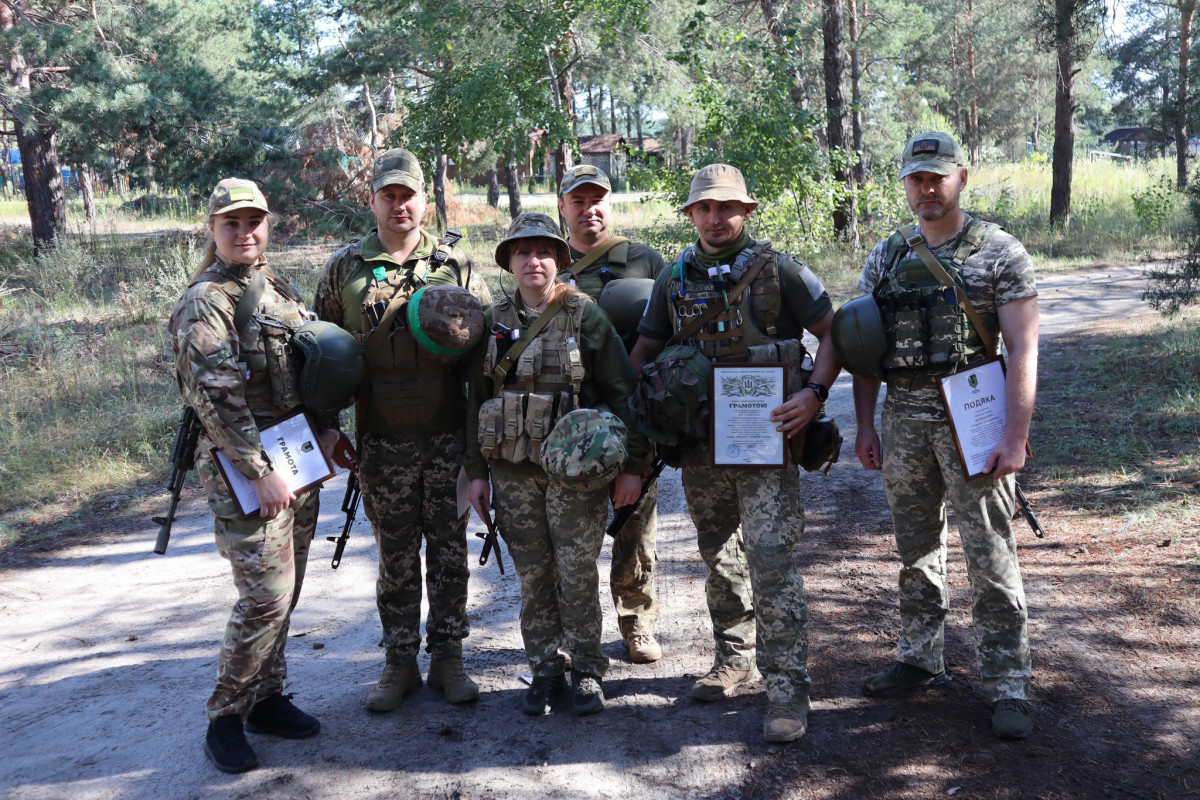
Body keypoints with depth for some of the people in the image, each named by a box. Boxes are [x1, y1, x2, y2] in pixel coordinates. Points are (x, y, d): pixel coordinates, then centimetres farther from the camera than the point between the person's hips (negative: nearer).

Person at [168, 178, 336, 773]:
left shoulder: (280, 291, 13)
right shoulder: (204, 303, -10)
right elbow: (214, 396, -18)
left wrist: (326, 425, 6)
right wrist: (260, 471, -21)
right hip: (245, 470, -7)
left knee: (285, 593, 13)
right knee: (265, 598, -8)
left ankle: (267, 699, 28)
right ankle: (225, 718, 10)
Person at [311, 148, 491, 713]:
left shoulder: (456, 267, 3)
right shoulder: (344, 268, 4)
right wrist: (326, 426, 4)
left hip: (449, 437, 0)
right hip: (383, 440, 0)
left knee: (449, 551, 8)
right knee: (396, 557, 9)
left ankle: (447, 658, 23)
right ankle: (399, 663, 23)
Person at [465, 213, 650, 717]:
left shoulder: (585, 316, -1)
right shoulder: (493, 322, 9)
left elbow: (623, 390, -2)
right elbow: (477, 400, 14)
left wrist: (632, 465, -6)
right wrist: (476, 471, 10)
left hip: (576, 468, -3)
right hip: (513, 470, 3)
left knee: (578, 574, -1)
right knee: (533, 576, 8)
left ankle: (586, 672, 16)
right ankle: (545, 671, 22)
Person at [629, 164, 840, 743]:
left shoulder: (778, 271, -3)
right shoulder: (674, 278, 9)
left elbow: (833, 332, -1)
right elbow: (644, 351, 14)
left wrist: (814, 393, -16)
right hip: (700, 444, 5)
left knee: (770, 559, -9)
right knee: (719, 559, 15)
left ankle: (786, 685, 0)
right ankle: (734, 657, 32)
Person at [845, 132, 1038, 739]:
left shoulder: (1000, 253, -2)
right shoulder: (886, 256, 11)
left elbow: (1023, 349, -8)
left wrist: (1015, 435, -16)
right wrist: (865, 427, 6)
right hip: (904, 416, 5)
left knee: (990, 556, -1)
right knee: (916, 549, 14)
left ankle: (1007, 684, 10)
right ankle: (920, 659, 29)